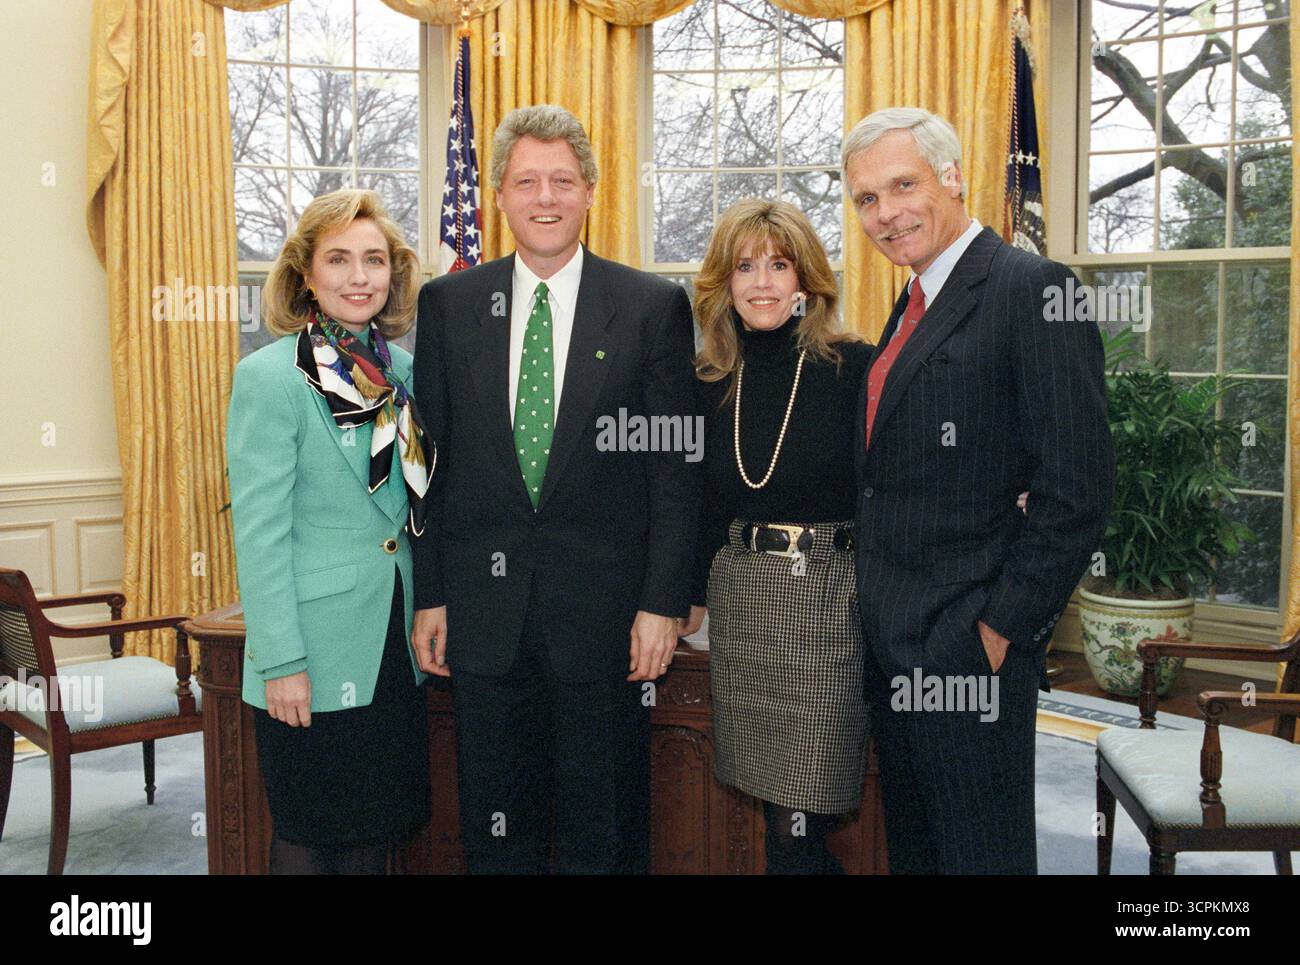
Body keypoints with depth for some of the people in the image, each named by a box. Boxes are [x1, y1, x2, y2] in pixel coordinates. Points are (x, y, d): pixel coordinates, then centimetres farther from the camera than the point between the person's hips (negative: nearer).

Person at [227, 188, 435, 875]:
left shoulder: (403, 368, 7)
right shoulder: (269, 377, -11)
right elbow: (259, 531, -14)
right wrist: (281, 662, -16)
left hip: (396, 639, 6)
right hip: (316, 650, -6)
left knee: (377, 829, 16)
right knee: (311, 839, 9)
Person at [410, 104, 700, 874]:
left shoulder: (654, 306, -1)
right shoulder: (447, 304, 5)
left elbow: (676, 469, -3)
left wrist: (665, 603, -8)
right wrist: (429, 596, 2)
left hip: (605, 610, -2)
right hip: (484, 610, 2)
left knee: (604, 834, 11)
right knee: (494, 829, 15)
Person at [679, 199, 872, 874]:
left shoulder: (854, 367, -6)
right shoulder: (710, 381, 7)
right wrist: (692, 595, 13)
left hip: (829, 591, -4)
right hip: (739, 593, 4)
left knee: (799, 817, -3)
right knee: (773, 798, 11)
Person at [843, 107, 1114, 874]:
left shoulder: (1032, 291, -14)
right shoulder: (915, 305, 15)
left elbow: (1077, 492, -18)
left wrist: (1003, 630, -16)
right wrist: (869, 595, 10)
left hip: (967, 646, -8)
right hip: (893, 641, 9)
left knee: (981, 852, 5)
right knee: (913, 847, 19)